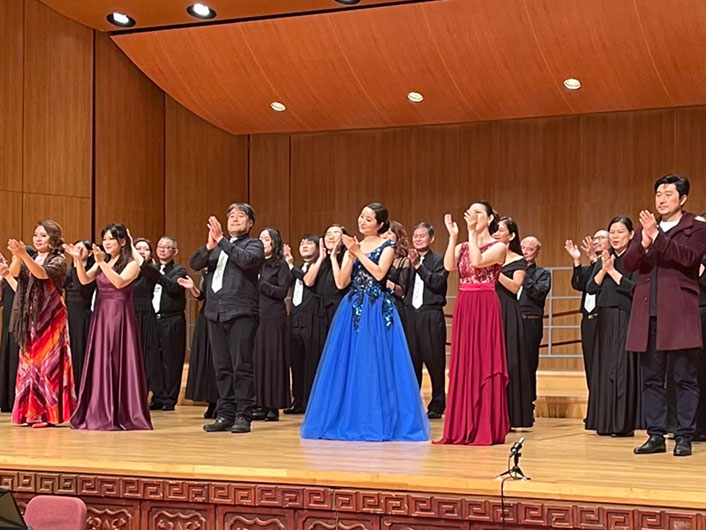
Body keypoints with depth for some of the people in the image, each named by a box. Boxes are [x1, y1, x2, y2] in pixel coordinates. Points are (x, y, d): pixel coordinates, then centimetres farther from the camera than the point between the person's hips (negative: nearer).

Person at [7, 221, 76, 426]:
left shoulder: (58, 260, -4)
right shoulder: (30, 258, 13)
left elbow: (42, 273, -23)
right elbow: (14, 273, -6)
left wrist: (24, 255, -35)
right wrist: (17, 256, -26)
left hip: (50, 316, -6)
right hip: (30, 317, 6)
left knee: (47, 361, -7)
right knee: (28, 361, 4)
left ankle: (48, 413, -6)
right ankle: (31, 411, 8)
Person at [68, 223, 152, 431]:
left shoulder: (132, 264, -3)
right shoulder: (102, 263, 13)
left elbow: (119, 282, -20)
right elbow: (84, 280, 0)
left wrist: (102, 263, -25)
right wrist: (78, 260, -13)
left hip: (120, 317, -5)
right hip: (101, 316, 5)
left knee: (119, 363, -4)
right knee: (100, 364, 4)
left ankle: (123, 415, 1)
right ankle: (101, 414, 9)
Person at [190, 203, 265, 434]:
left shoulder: (254, 244, 6)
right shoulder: (216, 247, 21)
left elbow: (247, 259, -16)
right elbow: (194, 263, 8)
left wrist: (221, 240, -15)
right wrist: (209, 246, -10)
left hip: (241, 312, -5)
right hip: (216, 312, 5)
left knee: (242, 366, -7)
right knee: (222, 368, 7)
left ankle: (243, 416, -3)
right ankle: (225, 415, 11)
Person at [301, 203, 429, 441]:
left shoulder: (387, 246, 2)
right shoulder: (352, 246, 14)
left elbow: (379, 273, -15)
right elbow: (341, 282, 3)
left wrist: (358, 253, -12)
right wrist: (351, 255, -8)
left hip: (378, 310, -5)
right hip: (353, 309, 5)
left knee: (376, 365, -6)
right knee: (350, 365, 3)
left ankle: (379, 421, 1)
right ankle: (350, 419, 10)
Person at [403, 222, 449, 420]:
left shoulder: (439, 260, 5)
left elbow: (438, 282, -12)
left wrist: (418, 266, -14)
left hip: (431, 315, -3)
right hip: (410, 313, 3)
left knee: (434, 361, -1)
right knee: (411, 361, 3)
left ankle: (437, 406, 7)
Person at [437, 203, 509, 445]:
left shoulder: (498, 247, -1)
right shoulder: (462, 247, 14)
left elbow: (477, 262, -19)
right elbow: (448, 265, -6)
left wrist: (473, 233, -16)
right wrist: (453, 236, -8)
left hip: (485, 308, -5)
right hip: (463, 308, 5)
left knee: (484, 364, -5)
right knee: (463, 366, 5)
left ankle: (486, 429, -2)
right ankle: (462, 428, 10)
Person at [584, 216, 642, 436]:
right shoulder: (603, 259, 13)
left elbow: (635, 288, -15)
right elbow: (590, 288, 4)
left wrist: (612, 270, -12)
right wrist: (603, 269, -10)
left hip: (626, 320, -6)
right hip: (605, 320, 6)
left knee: (624, 367, -7)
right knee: (604, 368, 6)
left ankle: (624, 422, -4)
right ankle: (606, 421, 12)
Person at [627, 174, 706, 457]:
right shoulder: (645, 229, 17)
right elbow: (628, 264, 6)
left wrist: (656, 237, -20)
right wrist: (644, 243, -13)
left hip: (679, 314, -4)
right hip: (648, 314, 5)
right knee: (651, 378, 6)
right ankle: (656, 436, 12)